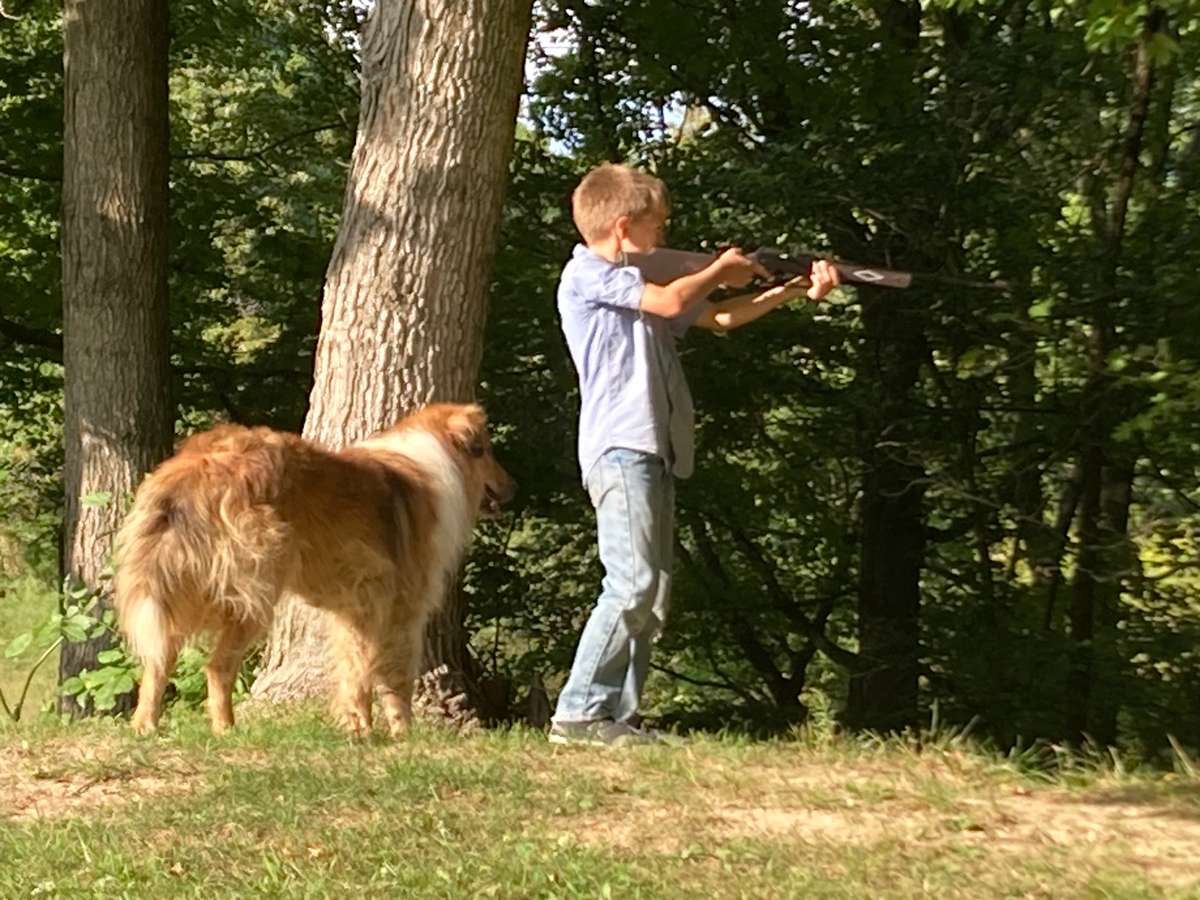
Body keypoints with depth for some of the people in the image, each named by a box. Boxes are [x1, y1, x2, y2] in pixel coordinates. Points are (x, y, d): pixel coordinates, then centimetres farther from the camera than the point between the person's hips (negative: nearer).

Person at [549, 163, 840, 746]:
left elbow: (720, 319, 25)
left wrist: (797, 291, 15)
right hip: (619, 448, -10)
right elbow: (672, 302, -14)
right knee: (632, 585, -17)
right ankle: (578, 714, -15)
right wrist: (720, 269, 5)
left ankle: (617, 716, 6)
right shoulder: (586, 274, -3)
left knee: (652, 593, 5)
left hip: (655, 452, 10)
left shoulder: (636, 283, 25)